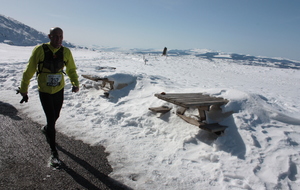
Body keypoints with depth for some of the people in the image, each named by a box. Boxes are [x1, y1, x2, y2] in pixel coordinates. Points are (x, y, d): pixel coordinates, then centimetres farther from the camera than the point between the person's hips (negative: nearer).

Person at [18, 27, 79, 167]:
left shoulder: (66, 52, -8)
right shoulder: (39, 50, -16)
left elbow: (71, 69, 3)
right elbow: (29, 71, -8)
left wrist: (75, 83, -12)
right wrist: (24, 89, -3)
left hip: (59, 90, 4)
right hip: (44, 91, -3)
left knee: (55, 116, 20)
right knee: (51, 119, -6)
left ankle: (47, 129, 55)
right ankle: (53, 152, 9)